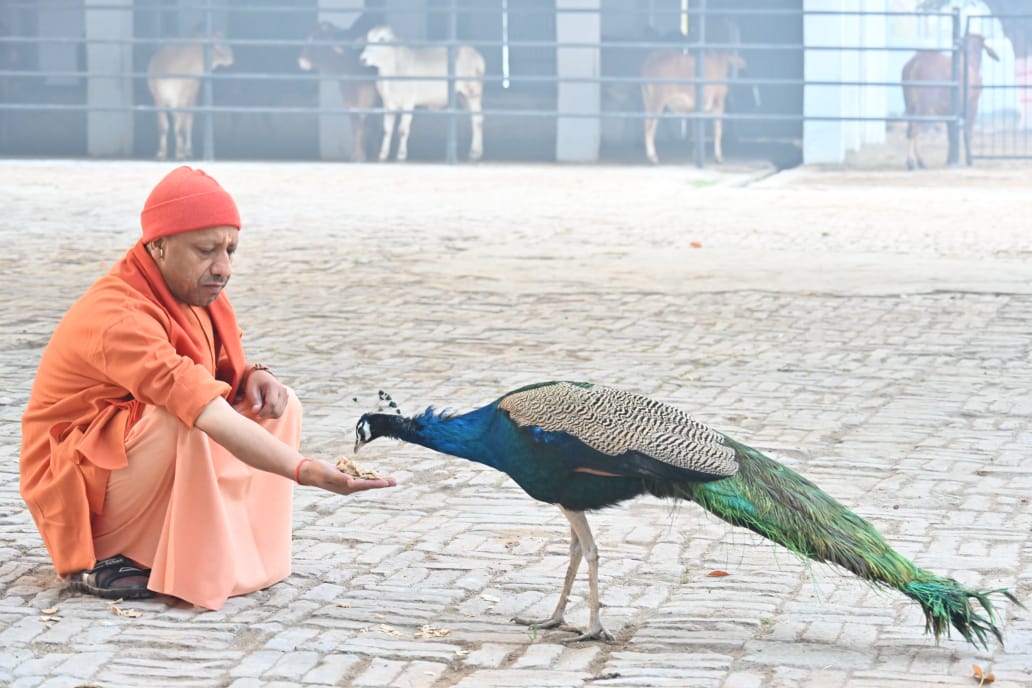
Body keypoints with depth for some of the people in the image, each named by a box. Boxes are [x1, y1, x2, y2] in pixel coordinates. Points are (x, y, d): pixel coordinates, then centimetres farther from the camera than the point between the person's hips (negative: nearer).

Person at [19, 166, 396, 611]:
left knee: (277, 407, -3)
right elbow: (212, 418, -42)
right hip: (79, 485, -9)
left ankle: (238, 555, -4)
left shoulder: (192, 289, -3)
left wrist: (251, 376, -14)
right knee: (180, 423, -36)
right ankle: (98, 563, -19)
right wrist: (305, 470, -50)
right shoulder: (117, 318, -32)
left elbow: (221, 375, 11)